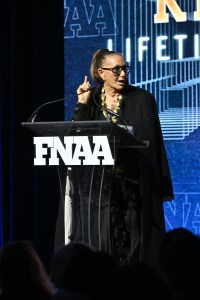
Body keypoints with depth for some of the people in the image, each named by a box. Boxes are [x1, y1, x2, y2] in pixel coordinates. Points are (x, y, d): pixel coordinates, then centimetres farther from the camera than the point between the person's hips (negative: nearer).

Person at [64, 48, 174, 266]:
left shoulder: (142, 100, 1)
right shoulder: (89, 100, 8)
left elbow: (155, 144, 1)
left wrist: (163, 188, -2)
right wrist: (82, 105, -9)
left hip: (133, 185, -2)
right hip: (97, 184, 2)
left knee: (132, 246, -2)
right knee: (100, 247, 0)